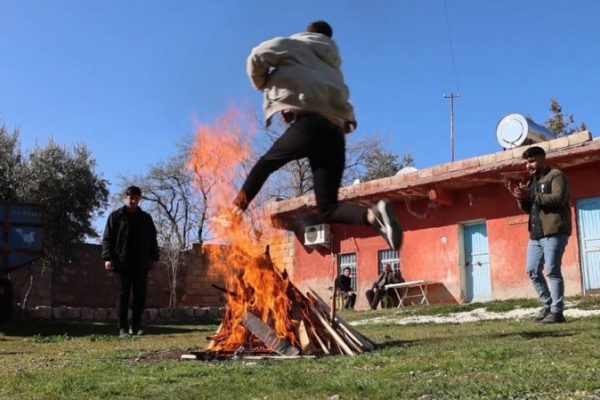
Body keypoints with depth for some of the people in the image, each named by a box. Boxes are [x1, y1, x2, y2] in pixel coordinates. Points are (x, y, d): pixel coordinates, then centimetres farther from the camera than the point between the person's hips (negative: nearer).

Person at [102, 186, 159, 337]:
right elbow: (107, 238, -1)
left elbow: (152, 239, 17)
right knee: (123, 295, 0)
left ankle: (136, 325, 14)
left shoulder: (146, 218, 14)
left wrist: (154, 258, 9)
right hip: (122, 263, -3)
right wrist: (108, 258, -10)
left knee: (140, 295, 3)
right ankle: (123, 328, 5)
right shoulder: (116, 216, 4)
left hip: (141, 263, 3)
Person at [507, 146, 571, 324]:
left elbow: (558, 198, -17)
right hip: (535, 234, 8)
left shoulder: (556, 175, -1)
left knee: (552, 271, -9)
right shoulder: (532, 181, 23)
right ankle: (548, 305, 19)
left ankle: (556, 311, -4)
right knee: (533, 271, 7)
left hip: (554, 232, -8)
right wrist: (521, 198, 2)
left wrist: (531, 196, -19)